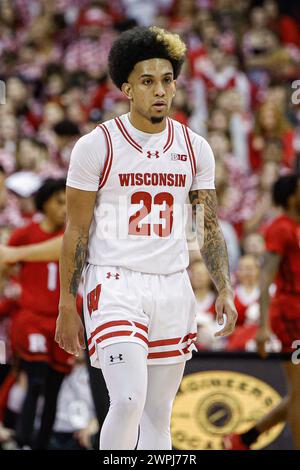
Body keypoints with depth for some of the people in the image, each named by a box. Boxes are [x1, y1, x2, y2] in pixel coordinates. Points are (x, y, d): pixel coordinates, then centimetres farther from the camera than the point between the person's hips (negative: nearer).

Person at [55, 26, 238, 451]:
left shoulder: (195, 149, 7)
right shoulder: (96, 147, -4)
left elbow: (209, 226, 11)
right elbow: (76, 232, -1)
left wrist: (224, 289, -3)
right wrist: (66, 307, -3)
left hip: (173, 288, 4)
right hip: (114, 285, -4)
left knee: (159, 415, 6)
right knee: (129, 400, -20)